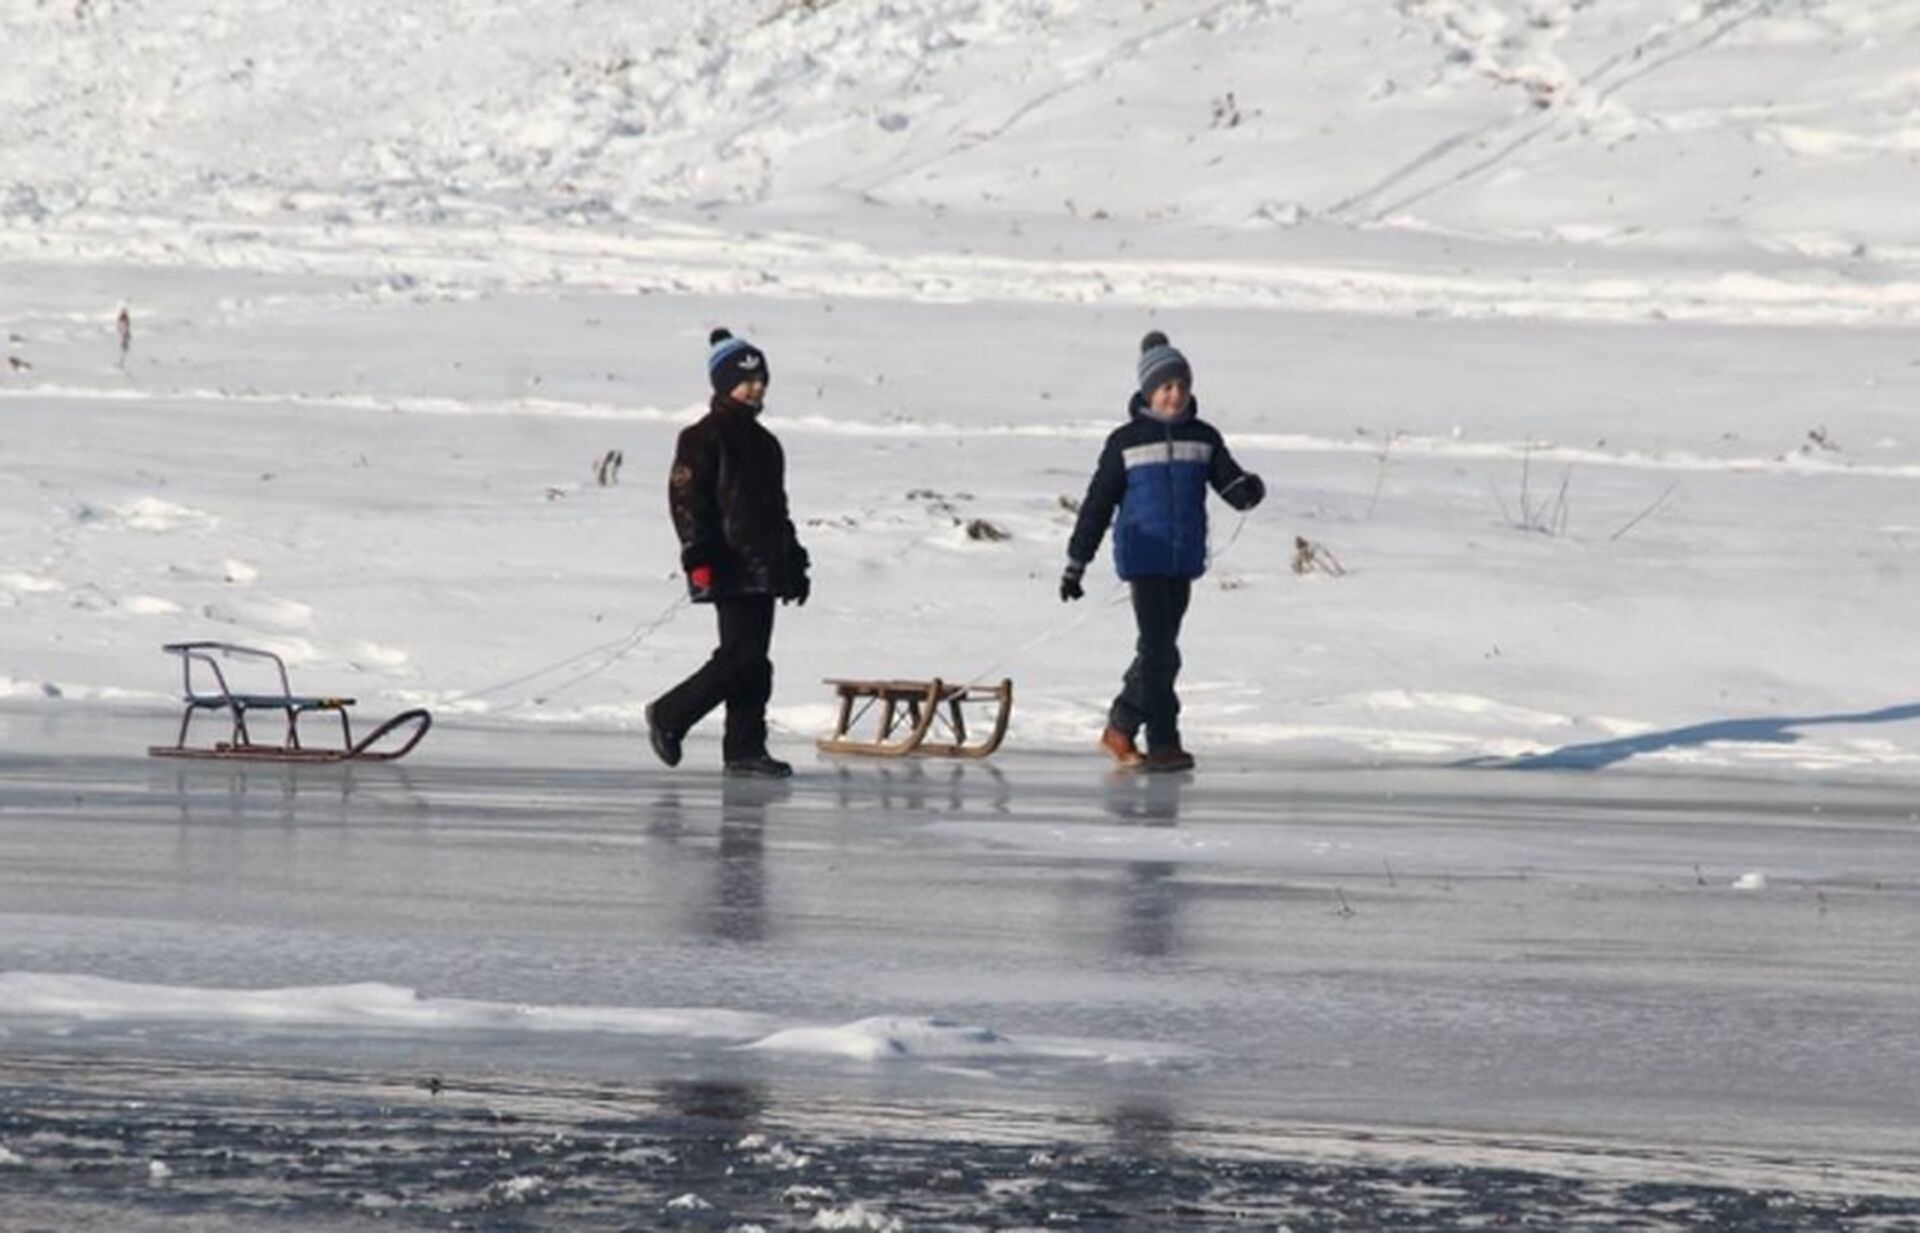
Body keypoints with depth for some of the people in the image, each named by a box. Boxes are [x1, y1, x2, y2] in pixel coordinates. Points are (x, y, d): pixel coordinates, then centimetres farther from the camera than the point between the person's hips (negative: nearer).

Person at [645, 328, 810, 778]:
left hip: (763, 568, 9)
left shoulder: (763, 442, 20)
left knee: (753, 661, 6)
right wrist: (699, 557, -20)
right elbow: (686, 498, -13)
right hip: (729, 568, -9)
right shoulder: (704, 438, -6)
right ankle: (668, 716, 0)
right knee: (742, 655, -13)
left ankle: (745, 749, 9)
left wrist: (794, 564, 25)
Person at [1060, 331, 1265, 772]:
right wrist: (1076, 563, 1)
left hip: (1185, 561, 4)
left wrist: (1248, 490, -24)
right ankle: (1163, 743, -7)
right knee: (1160, 651, -10)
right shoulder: (1126, 442, -1)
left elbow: (1230, 483, 2)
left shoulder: (1203, 439, 8)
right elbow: (1098, 504, 2)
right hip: (1144, 556, -4)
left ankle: (1121, 728, 25)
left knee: (1159, 651, 11)